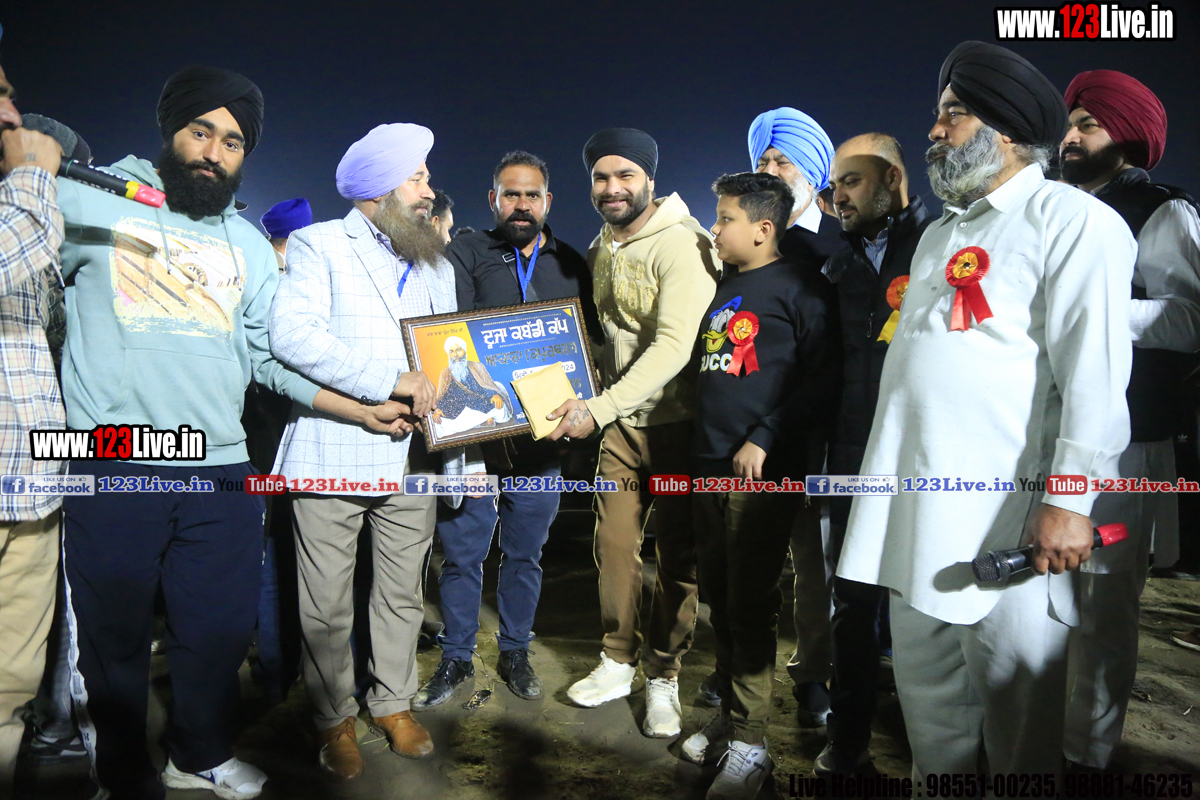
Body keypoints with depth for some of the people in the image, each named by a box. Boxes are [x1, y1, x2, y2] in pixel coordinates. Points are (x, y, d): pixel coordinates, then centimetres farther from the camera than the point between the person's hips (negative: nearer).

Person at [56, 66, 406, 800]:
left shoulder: (250, 245, 13)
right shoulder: (90, 202, 2)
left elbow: (271, 355, 12)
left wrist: (365, 411, 8)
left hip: (221, 469, 4)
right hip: (111, 466, -3)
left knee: (220, 629, 13)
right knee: (116, 636, 10)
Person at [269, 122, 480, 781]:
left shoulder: (435, 267, 21)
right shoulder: (319, 245, 0)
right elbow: (290, 334, -16)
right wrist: (388, 380, -20)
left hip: (411, 457, 5)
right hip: (331, 453, -5)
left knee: (402, 595, 13)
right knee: (327, 604, 5)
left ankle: (394, 703, 31)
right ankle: (334, 718, 24)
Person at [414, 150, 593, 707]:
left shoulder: (571, 265, 11)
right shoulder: (465, 254, 4)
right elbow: (449, 334, -8)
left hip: (542, 436, 2)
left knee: (525, 552, 13)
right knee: (462, 550, 5)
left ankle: (515, 652, 31)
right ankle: (456, 658, 23)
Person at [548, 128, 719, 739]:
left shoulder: (681, 244, -16)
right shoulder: (598, 251, 10)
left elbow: (675, 345, -26)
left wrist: (598, 409, -30)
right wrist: (597, 404, 8)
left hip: (676, 419, -6)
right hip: (618, 419, 6)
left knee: (677, 552, 4)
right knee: (613, 542, 9)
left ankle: (663, 676, 20)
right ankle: (617, 661, 26)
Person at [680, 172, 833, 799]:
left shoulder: (798, 288, -6)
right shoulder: (725, 290, 17)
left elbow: (819, 378, -13)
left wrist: (764, 440, -18)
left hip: (762, 472, -8)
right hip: (712, 467, 8)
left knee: (749, 607, -3)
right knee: (718, 598, 14)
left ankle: (750, 743, 10)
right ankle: (730, 712, 30)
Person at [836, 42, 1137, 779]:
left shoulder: (1072, 221, -4)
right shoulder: (939, 234, 20)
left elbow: (1094, 374, -14)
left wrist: (1071, 499, -19)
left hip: (1004, 513, -7)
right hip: (916, 508, 7)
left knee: (1013, 711, 5)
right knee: (926, 690, 16)